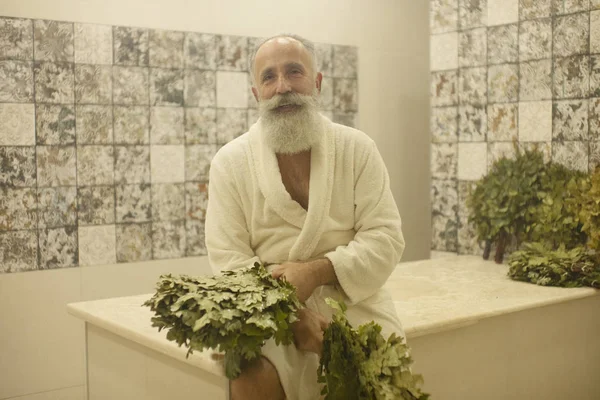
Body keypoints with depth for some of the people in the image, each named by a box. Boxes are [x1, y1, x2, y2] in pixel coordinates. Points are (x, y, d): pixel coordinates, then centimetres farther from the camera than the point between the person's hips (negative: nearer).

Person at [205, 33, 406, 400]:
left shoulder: (358, 149, 2)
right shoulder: (230, 161, 1)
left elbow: (385, 238, -3)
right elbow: (228, 260, -4)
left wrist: (316, 271, -19)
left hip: (353, 304, 1)